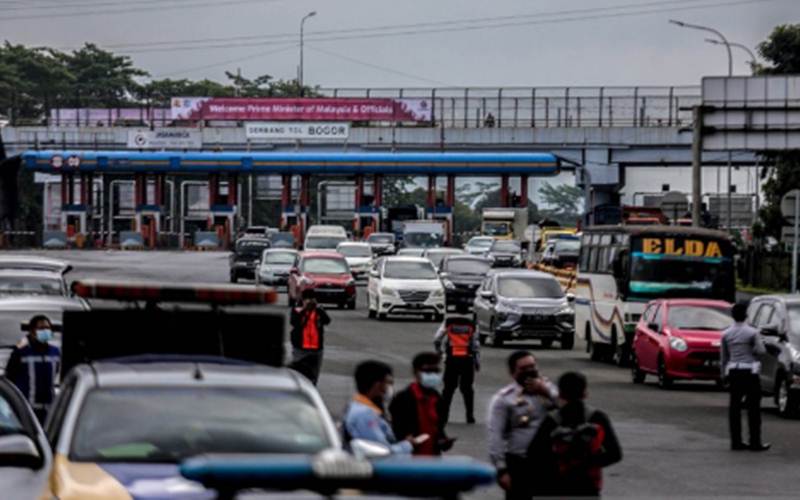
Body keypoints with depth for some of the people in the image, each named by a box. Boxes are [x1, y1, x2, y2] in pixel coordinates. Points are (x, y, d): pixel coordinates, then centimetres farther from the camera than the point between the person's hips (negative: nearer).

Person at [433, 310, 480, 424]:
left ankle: (443, 415, 1)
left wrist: (439, 351, 18)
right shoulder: (471, 325, 3)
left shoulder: (448, 323, 1)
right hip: (467, 359, 0)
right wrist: (477, 362, 12)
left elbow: (436, 339, -1)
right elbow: (476, 345, 5)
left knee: (448, 389, 6)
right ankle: (470, 416, 5)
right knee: (467, 389, 9)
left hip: (452, 359, 0)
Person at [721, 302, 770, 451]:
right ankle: (755, 442, 0)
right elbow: (761, 351, -10)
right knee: (753, 408, 1)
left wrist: (724, 375, 15)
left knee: (734, 407, 7)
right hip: (749, 371, -4)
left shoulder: (726, 334, 5)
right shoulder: (752, 332, -9)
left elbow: (723, 357, 8)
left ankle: (736, 441, 7)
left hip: (733, 372, 4)